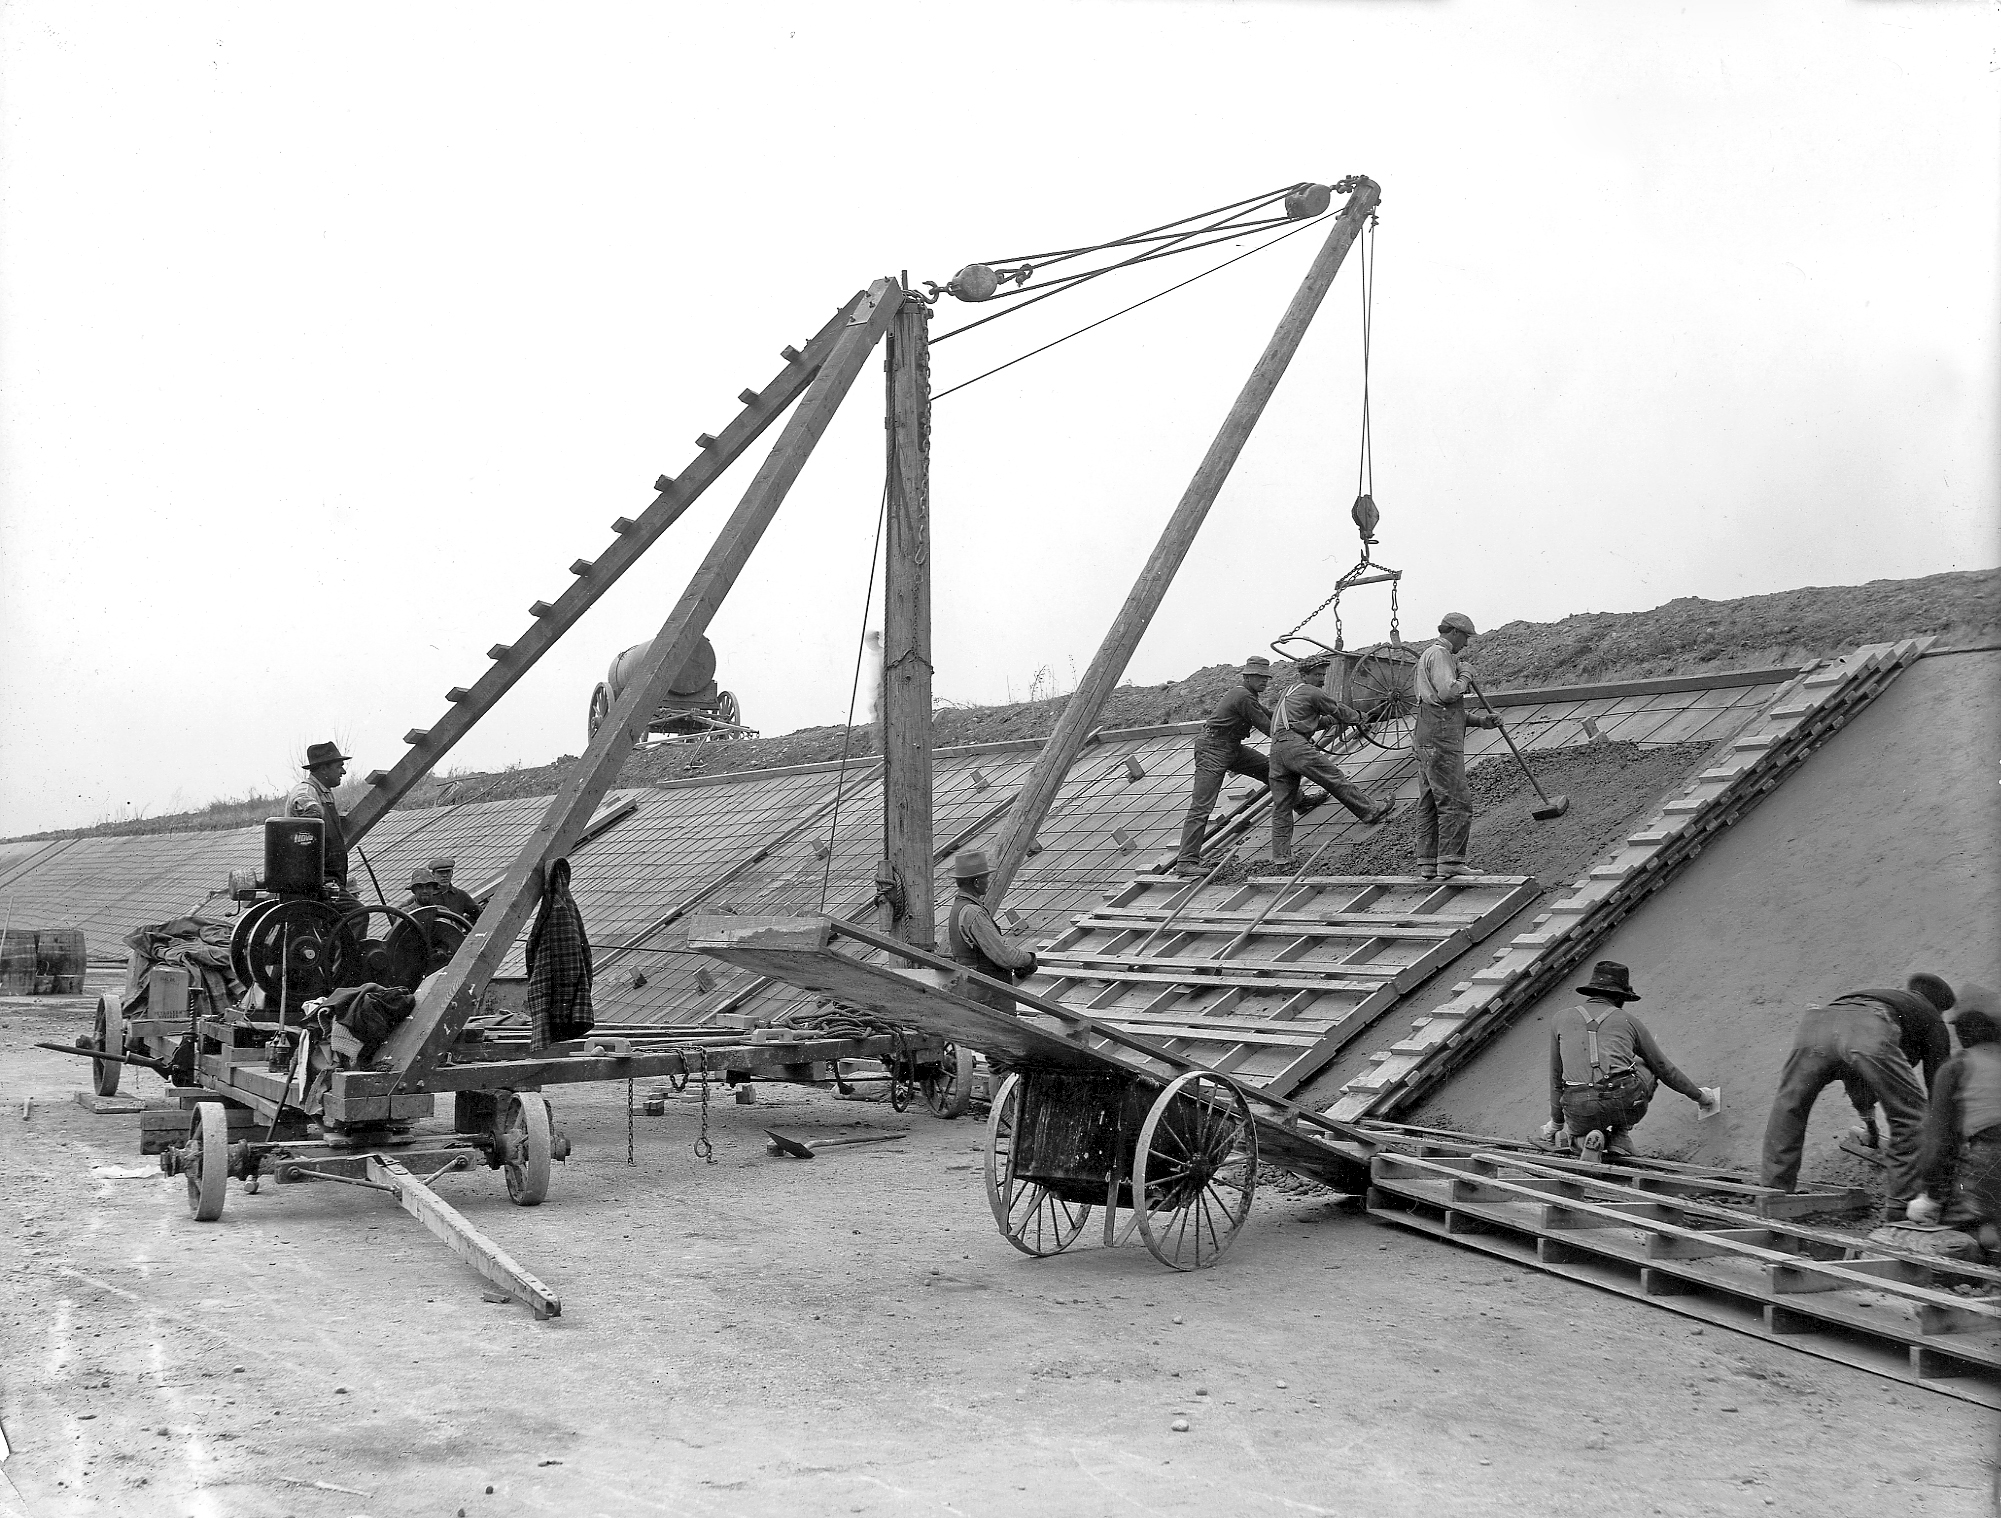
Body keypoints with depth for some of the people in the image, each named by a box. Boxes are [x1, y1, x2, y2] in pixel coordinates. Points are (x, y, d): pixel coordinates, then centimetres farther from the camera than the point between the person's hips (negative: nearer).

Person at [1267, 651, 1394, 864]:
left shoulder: (1289, 693, 31)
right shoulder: (1312, 693, 4)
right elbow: (1339, 710, 14)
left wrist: (1332, 721, 30)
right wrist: (1358, 718, 32)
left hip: (1276, 749, 9)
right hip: (1295, 745, -9)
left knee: (1282, 806, 6)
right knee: (1335, 779, -3)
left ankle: (1280, 856, 4)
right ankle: (1371, 812, 0)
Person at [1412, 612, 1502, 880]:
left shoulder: (1434, 656, 28)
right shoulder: (1439, 654, -6)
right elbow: (1447, 692, -21)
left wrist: (1480, 720, 19)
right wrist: (1465, 677, -2)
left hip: (1426, 742, 11)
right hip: (1441, 740, -11)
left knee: (1430, 804, 8)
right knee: (1456, 800, -11)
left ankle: (1427, 865, 8)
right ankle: (1451, 861, -14)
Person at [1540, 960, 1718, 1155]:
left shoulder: (1561, 1019, 19)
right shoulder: (1628, 1021, 18)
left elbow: (1556, 1076, 25)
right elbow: (1663, 1068, 28)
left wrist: (1557, 1121, 37)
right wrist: (1699, 1096, 44)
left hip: (1580, 1112, 1)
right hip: (1627, 1105, -1)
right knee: (1645, 1065, 32)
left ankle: (1586, 1139, -1)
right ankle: (1620, 1136, 15)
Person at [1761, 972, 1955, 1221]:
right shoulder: (1931, 1019, 35)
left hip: (1817, 1021, 5)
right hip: (1870, 1033, -5)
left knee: (1787, 1109, 20)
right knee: (1911, 1117, 12)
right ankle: (1899, 1206, 11)